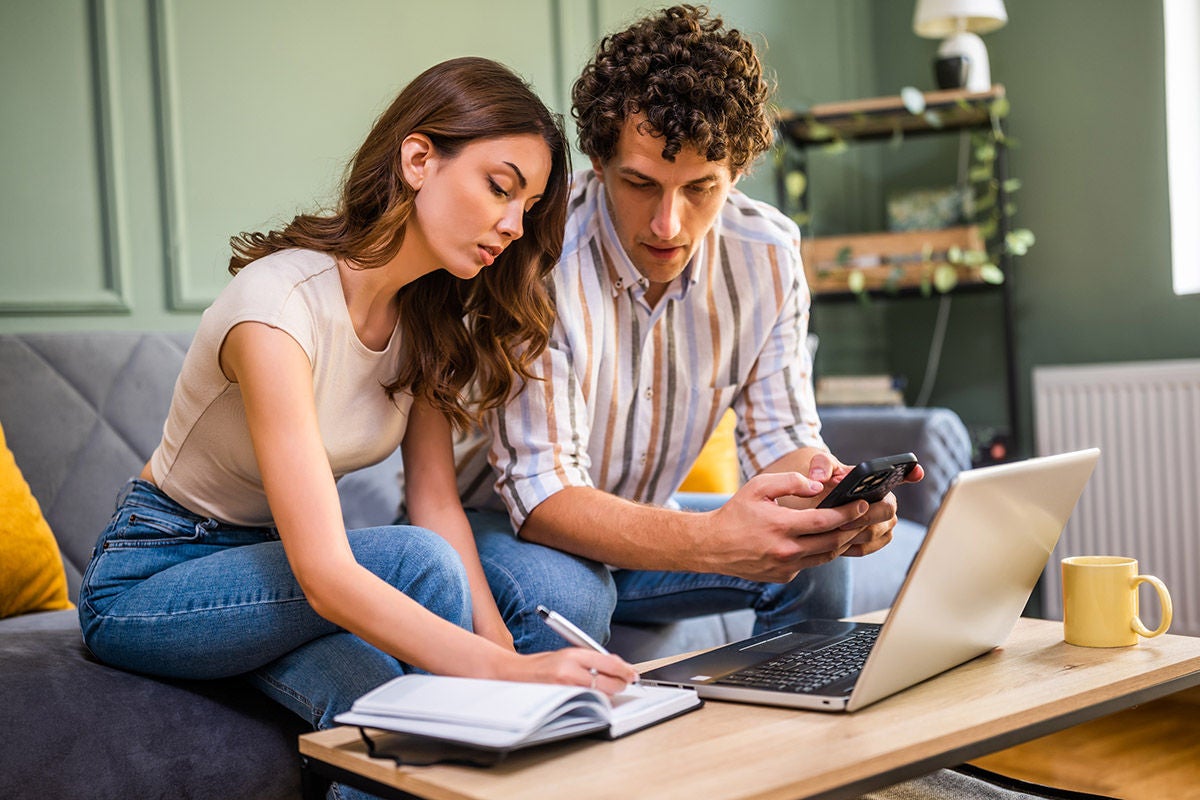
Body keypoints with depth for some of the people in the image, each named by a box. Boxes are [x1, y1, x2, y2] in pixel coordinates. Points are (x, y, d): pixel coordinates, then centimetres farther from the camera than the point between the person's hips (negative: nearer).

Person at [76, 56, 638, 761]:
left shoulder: (428, 311, -4)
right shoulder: (279, 306, -29)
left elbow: (437, 503, -8)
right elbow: (325, 576, -37)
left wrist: (498, 643, -23)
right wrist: (508, 670, -46)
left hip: (273, 562, 6)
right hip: (149, 581, -6)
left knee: (393, 702, -27)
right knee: (418, 563, -29)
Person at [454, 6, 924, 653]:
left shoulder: (766, 254, -12)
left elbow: (779, 436, -5)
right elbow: (540, 494, -32)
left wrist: (831, 495, -31)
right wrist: (709, 543, -49)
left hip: (633, 532, 5)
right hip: (494, 524, -4)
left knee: (814, 563, -15)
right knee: (561, 598, -36)